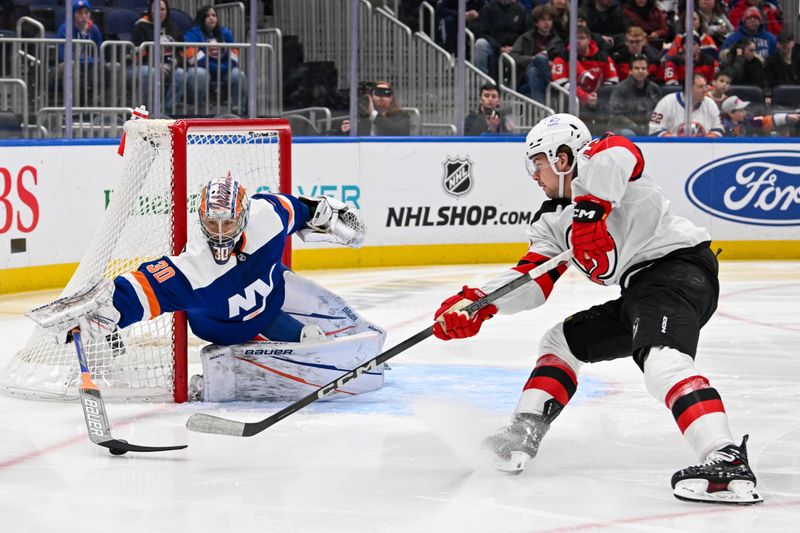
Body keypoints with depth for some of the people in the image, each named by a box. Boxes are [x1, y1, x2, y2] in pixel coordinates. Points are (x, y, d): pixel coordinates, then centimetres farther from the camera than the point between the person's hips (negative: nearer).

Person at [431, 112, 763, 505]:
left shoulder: (599, 162, -4)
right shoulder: (553, 219, 20)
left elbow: (615, 153, -30)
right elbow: (533, 281, 11)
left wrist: (589, 213, -33)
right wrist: (477, 303, -2)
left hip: (677, 264, -11)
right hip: (640, 288, 11)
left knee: (661, 359, -33)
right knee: (562, 340, 19)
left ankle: (727, 462, -49)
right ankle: (524, 434, 16)